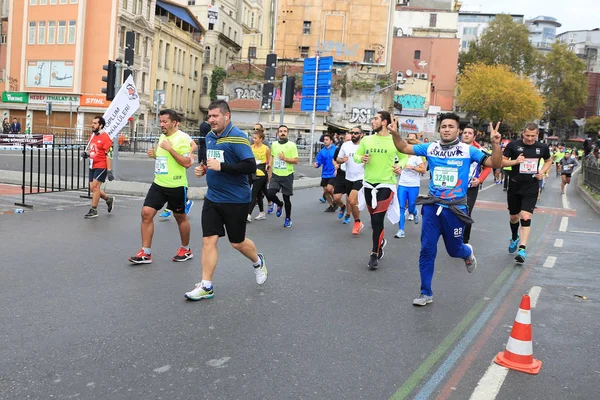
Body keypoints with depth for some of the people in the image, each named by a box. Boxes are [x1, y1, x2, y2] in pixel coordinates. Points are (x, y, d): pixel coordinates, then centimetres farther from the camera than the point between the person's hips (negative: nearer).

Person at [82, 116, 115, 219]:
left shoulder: (105, 137, -13)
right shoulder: (92, 136, 12)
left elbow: (109, 155, -16)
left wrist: (109, 171, -19)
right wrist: (86, 154, 2)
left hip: (101, 166, -8)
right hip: (92, 166, 8)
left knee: (95, 187, -10)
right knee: (92, 188, 9)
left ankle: (93, 210, 0)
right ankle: (109, 199, 32)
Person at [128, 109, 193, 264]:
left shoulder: (182, 138, -13)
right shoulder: (162, 137, 11)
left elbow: (187, 163, -19)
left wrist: (170, 149, -22)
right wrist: (154, 155, 4)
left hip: (176, 186, -7)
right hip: (159, 183, 7)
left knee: (180, 217, 9)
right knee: (146, 213, -3)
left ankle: (186, 250, 29)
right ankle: (146, 253, 3)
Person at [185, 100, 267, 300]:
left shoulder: (237, 137, -16)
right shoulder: (209, 137, 8)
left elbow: (251, 166, -24)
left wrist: (221, 167, -27)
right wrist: (203, 169, 2)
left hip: (236, 200, -6)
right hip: (212, 198, 6)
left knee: (237, 242, 9)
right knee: (208, 240, 1)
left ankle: (258, 262, 39)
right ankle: (206, 286, 9)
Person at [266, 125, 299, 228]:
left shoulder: (292, 145, -6)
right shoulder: (274, 144, 8)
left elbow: (296, 161, -8)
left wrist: (285, 158, -22)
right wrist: (269, 173, 15)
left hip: (287, 176, -3)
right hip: (275, 175, 3)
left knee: (286, 198, 4)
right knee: (270, 194, -12)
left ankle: (288, 219, 22)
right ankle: (279, 204, 22)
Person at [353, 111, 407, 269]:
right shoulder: (366, 140, 4)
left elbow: (404, 157, 10)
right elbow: (356, 155, 11)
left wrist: (400, 166, -10)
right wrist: (361, 158, -10)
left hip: (386, 185, -4)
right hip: (369, 184, 4)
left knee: (378, 220, -10)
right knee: (374, 219, 15)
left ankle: (374, 254, 3)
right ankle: (380, 241, 43)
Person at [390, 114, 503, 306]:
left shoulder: (468, 150, -6)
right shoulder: (430, 148, 0)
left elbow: (495, 164, -10)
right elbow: (404, 148, 7)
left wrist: (496, 144, -27)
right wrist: (395, 134, -12)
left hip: (455, 208, -2)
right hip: (432, 206, 2)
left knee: (454, 250, 13)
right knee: (427, 250, 1)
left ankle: (468, 253, 52)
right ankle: (426, 293, 14)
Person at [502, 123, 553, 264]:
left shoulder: (542, 147, 0)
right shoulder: (513, 145, -7)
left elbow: (548, 161, 19)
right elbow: (501, 161, -2)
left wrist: (542, 172, 0)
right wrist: (515, 161, -19)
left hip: (531, 188, 0)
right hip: (515, 186, 1)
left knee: (526, 217, -14)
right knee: (514, 217, 14)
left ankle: (522, 249, -12)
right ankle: (514, 238, 44)